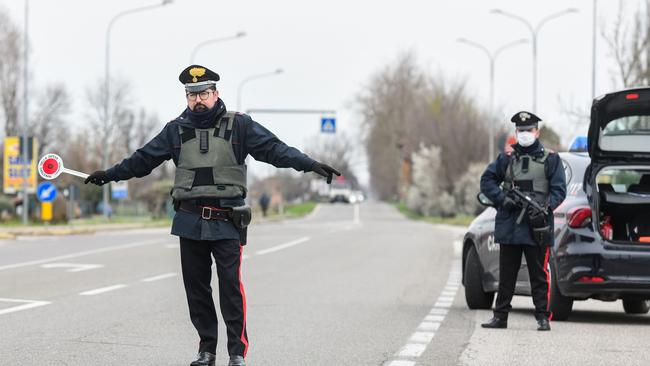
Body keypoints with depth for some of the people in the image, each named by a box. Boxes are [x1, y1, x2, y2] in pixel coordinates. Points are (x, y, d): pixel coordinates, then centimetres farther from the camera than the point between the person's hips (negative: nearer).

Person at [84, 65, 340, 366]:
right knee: (196, 287, 7)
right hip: (190, 221, 4)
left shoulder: (239, 125, 1)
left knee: (231, 287, -8)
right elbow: (143, 159, 20)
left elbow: (273, 148, -6)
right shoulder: (176, 130, 10)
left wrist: (309, 164, -17)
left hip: (226, 221, -3)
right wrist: (110, 174, 24)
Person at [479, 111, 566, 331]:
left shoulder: (550, 159, 6)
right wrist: (502, 198, -6)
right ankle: (500, 316, 14)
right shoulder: (506, 158, 11)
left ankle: (543, 317, 3)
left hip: (537, 227, -3)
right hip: (508, 227, 3)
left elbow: (559, 189, 2)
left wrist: (546, 207, -15)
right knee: (506, 274, 9)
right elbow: (487, 180, 11)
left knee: (539, 275, -1)